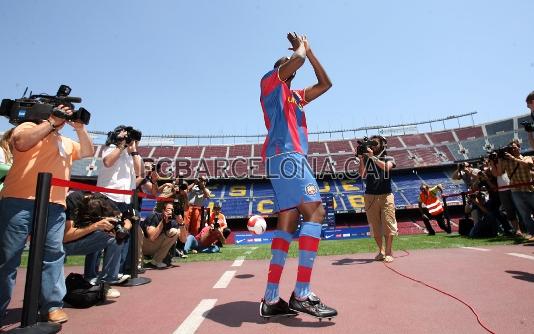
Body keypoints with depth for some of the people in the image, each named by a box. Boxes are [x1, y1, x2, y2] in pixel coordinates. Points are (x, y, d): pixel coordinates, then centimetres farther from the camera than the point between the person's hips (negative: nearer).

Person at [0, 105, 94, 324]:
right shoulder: (29, 127, 9)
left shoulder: (66, 142, 27)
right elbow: (21, 141, -11)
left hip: (55, 206, 5)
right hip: (19, 201, -5)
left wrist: (80, 128, 11)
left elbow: (88, 152, 21)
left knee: (53, 254, 3)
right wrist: (51, 121, -5)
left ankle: (52, 305, 9)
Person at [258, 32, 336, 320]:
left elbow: (325, 84, 35)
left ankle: (271, 299, 2)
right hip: (286, 155, -9)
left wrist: (309, 51, 34)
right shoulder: (270, 82, 9)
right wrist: (300, 47, 17)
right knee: (315, 211, -17)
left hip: (288, 157, 9)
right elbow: (297, 59, -7)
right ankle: (302, 294, -18)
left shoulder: (295, 96, 33)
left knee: (288, 222, 1)